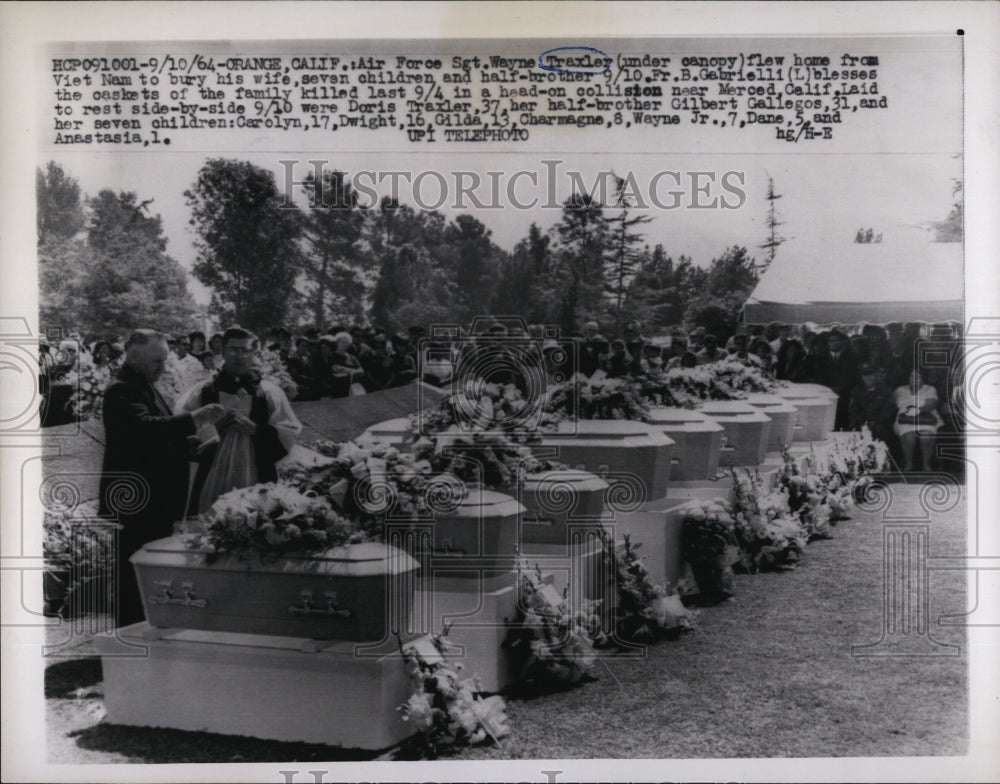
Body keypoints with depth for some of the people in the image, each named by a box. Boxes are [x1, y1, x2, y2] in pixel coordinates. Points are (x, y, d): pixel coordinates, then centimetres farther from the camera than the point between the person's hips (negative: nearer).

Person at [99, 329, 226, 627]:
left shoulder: (146, 388, 18)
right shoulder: (121, 391, -13)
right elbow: (146, 427, -30)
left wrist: (190, 448, 9)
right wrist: (195, 418, -35)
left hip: (158, 500, 10)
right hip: (137, 502, -10)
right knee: (136, 576, -6)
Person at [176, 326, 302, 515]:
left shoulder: (270, 393, 4)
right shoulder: (202, 393, 6)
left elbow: (290, 433, -2)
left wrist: (254, 429, -13)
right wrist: (212, 428, -9)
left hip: (256, 485, 0)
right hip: (212, 484, 1)